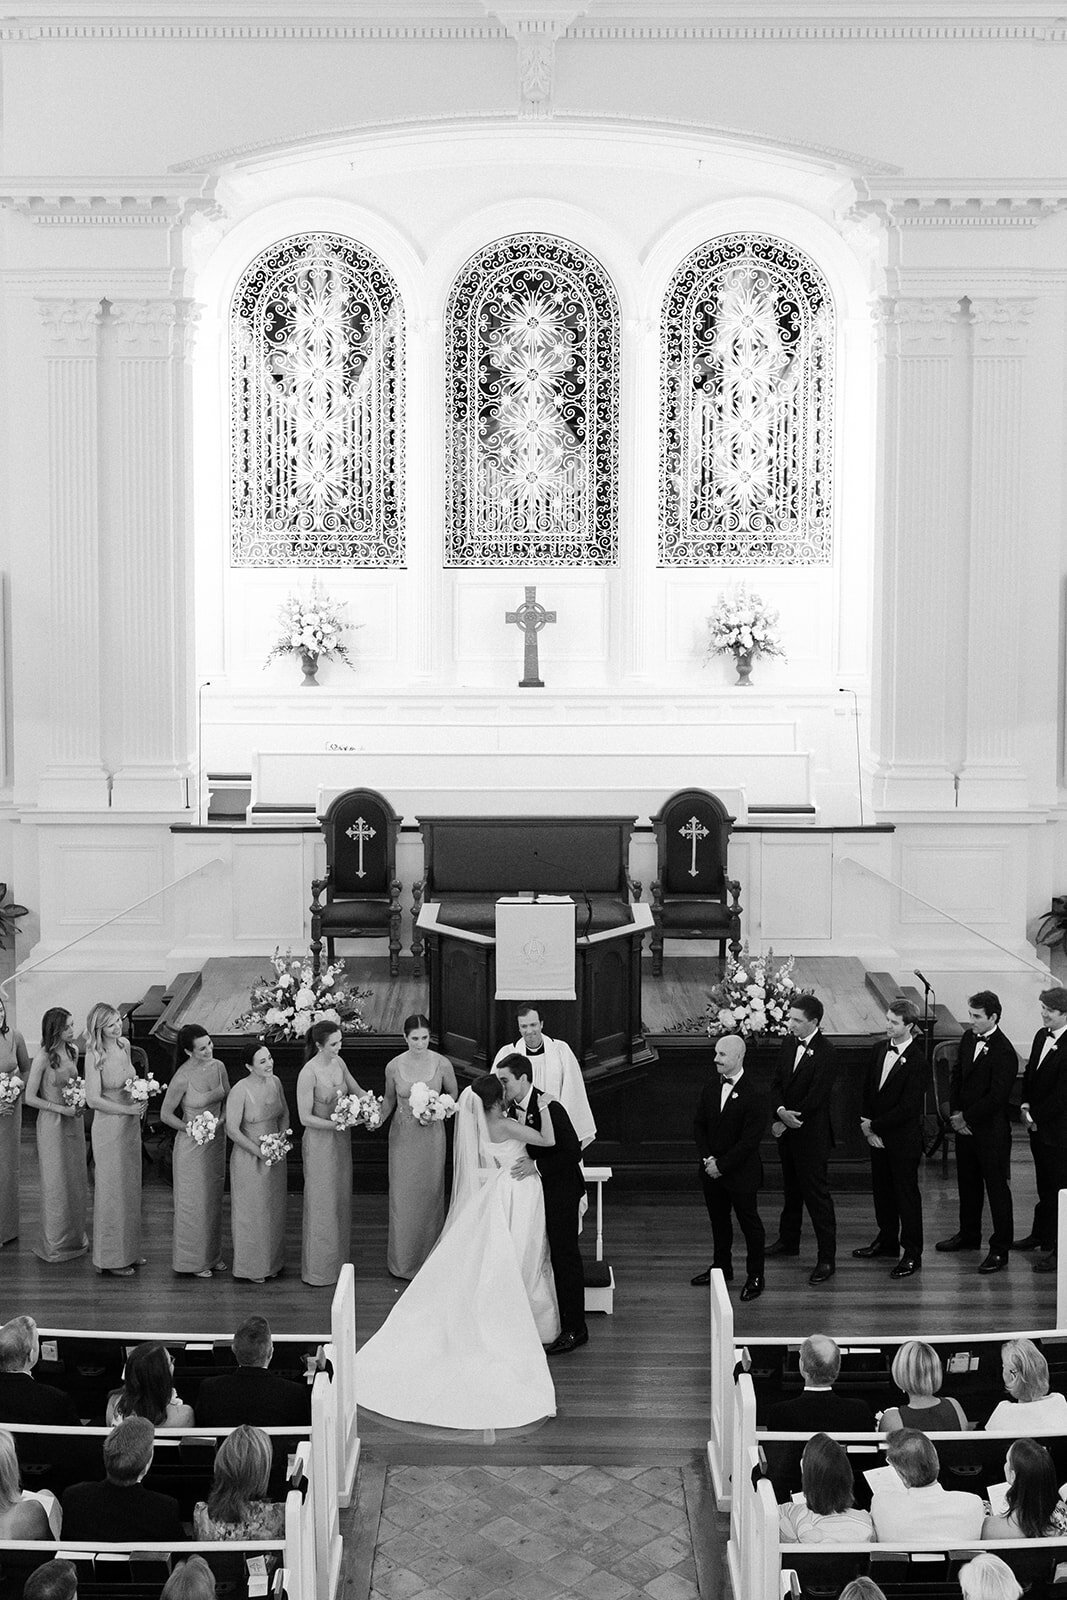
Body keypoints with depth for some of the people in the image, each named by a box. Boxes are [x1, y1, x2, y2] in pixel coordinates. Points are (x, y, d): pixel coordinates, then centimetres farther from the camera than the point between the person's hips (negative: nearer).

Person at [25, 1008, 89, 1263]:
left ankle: (75, 1236, 28)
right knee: (56, 1183, 4)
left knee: (76, 1179, 14)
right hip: (52, 1124, -6)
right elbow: (30, 1098, -15)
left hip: (74, 1121, 6)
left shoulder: (72, 1051, 1)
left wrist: (78, 1101, -2)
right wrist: (61, 1109, -18)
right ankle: (56, 1243, 18)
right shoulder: (43, 1058, -18)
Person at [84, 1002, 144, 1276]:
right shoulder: (94, 1055, -18)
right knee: (112, 1191, 4)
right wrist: (128, 1109, -18)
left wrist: (141, 1099, 0)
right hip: (109, 1127, -7)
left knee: (131, 1187, 16)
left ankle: (129, 1250, 29)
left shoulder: (124, 1045, 2)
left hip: (131, 1125, 7)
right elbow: (93, 1100, -20)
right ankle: (111, 1257, 16)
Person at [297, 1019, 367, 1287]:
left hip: (341, 1139, 7)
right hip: (319, 1141, -7)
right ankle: (318, 1267, 17)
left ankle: (338, 1259, 29)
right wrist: (336, 1124, -26)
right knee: (321, 1203, 4)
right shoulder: (308, 1073, -21)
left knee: (341, 1199, 15)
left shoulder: (338, 1063, 0)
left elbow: (357, 1091, 13)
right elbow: (305, 1117, -19)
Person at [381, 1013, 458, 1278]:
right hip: (403, 1135, 0)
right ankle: (402, 1259, 20)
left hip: (431, 1135, 0)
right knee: (402, 1195, 4)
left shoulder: (442, 1064, -9)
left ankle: (428, 1259, 23)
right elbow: (389, 1099, 8)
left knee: (430, 1193, 7)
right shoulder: (393, 1067, -7)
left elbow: (453, 1092, 7)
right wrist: (378, 1119, -9)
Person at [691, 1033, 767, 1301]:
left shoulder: (754, 1095, -17)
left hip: (741, 1173, -6)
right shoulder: (709, 1090, 4)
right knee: (718, 1221, 18)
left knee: (750, 1224, 6)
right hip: (712, 1171, 6)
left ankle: (755, 1277, 17)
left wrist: (721, 1165, -17)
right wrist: (707, 1158, -7)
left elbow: (750, 1140, -19)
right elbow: (698, 1125, 8)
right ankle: (721, 1266, 34)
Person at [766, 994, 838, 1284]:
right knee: (791, 1189, 21)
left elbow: (816, 1097, -20)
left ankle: (826, 1258, 2)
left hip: (811, 1136, -8)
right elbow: (777, 1084, 7)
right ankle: (788, 1241, 37)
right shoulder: (790, 1045, 6)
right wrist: (780, 1112, -12)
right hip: (787, 1131, 8)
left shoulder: (825, 1053, -18)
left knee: (817, 1195, -4)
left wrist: (786, 1121, -15)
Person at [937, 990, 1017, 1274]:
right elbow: (957, 1075, 11)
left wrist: (966, 1118, -14)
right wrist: (956, 1113, 0)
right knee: (967, 1183, 20)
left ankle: (1000, 1250, 10)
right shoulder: (968, 1038, 4)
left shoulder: (1004, 1052, -20)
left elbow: (996, 1097, -22)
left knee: (997, 1188, 2)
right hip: (965, 1125, 8)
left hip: (991, 1132, -8)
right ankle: (969, 1235, 36)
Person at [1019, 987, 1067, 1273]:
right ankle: (1040, 1235, 34)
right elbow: (1030, 1072, 16)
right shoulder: (1041, 1035, 7)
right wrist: (1026, 1105, 3)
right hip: (1038, 1125, 8)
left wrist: (1035, 1116, -14)